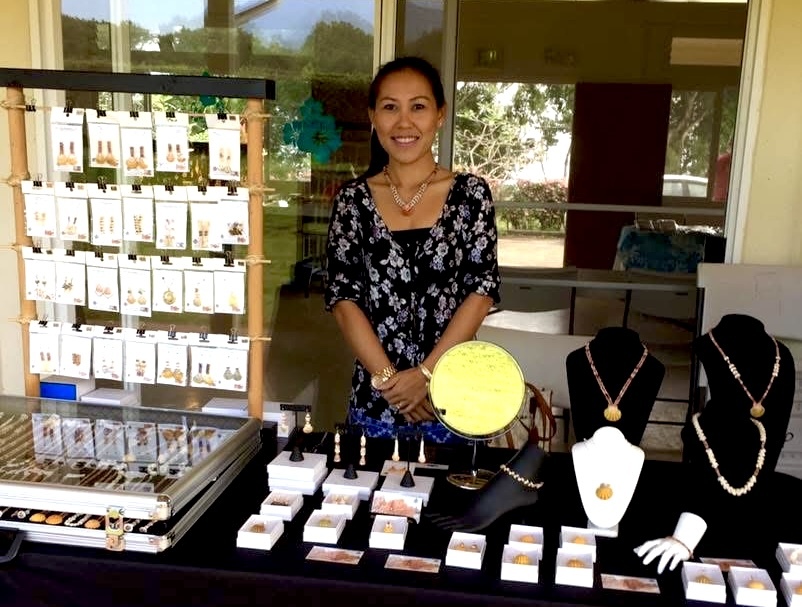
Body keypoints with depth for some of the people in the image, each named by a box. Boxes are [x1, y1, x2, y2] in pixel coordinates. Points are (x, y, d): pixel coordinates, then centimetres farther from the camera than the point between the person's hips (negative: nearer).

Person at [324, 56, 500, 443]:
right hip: (374, 396, 1)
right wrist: (388, 378, -12)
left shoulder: (470, 194, -1)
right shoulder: (352, 199, 2)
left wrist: (426, 373, -13)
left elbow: (482, 290, -6)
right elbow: (342, 297, -3)